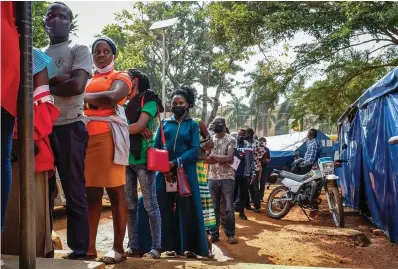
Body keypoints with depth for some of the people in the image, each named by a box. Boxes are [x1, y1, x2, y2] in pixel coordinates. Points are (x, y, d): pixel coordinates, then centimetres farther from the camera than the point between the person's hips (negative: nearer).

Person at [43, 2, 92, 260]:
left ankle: (79, 250, 7)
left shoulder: (79, 50, 5)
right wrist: (56, 79, -10)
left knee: (74, 192, 0)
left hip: (69, 128, -5)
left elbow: (77, 85, -12)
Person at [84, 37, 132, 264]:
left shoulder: (120, 76, 9)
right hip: (85, 136, 5)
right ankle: (90, 246, 9)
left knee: (115, 191, -5)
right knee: (91, 192, 4)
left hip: (108, 136, -5)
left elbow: (111, 97, -12)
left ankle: (118, 248, 0)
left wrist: (84, 97, -3)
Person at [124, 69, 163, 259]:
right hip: (126, 159, 7)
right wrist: (136, 129, -11)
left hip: (143, 158, -6)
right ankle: (133, 246, 15)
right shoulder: (125, 104, 18)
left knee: (150, 204, -2)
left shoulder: (149, 100, -1)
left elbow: (139, 126, -12)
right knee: (129, 205, 8)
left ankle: (156, 247, 4)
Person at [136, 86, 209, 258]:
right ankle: (171, 245, 13)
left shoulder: (193, 125, 7)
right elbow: (155, 148, 5)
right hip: (164, 171, 2)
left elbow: (195, 150, -5)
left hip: (185, 172, -2)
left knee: (187, 208, -2)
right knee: (165, 207, 2)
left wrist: (175, 163, -17)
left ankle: (189, 246, 8)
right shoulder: (164, 123, 12)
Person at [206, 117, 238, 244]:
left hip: (227, 178, -3)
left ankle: (230, 234, 13)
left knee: (229, 208, 2)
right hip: (212, 178, 3)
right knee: (213, 207, 7)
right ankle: (214, 233, 16)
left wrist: (213, 155, -11)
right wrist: (222, 159, -13)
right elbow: (205, 158, -1)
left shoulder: (231, 140, -2)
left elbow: (229, 158, -16)